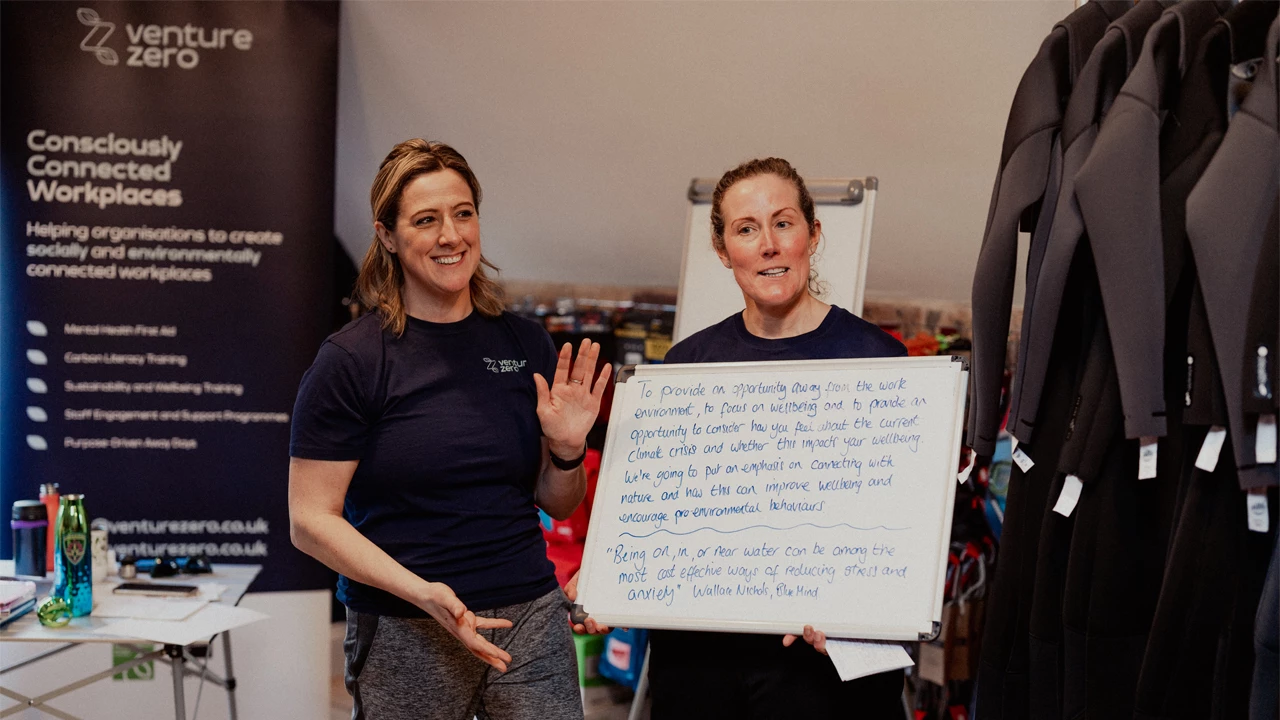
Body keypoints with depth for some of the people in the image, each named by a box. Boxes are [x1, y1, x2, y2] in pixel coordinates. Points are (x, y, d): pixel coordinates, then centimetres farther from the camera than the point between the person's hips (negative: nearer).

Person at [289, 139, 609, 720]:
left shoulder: (527, 344, 6)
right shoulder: (349, 360, -7)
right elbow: (310, 520, -10)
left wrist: (568, 449, -8)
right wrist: (423, 593, -20)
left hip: (531, 622, 3)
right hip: (406, 637, -3)